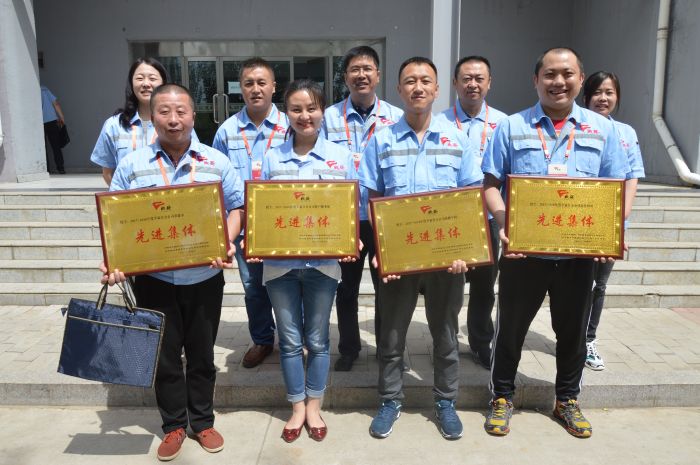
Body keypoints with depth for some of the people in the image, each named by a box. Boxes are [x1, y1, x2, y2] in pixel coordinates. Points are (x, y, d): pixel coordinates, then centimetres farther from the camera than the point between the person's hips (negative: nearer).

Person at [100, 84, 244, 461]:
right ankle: (173, 425, 31)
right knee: (165, 355, 12)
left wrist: (226, 243, -14)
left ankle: (202, 422, 31)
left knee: (202, 353, 13)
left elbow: (237, 206, 2)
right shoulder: (131, 165, -1)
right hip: (153, 279, 0)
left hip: (204, 278, 0)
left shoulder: (216, 162, 0)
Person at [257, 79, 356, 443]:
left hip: (323, 261, -1)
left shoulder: (341, 156, 1)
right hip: (279, 262, 1)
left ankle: (313, 406, 30)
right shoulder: (271, 158, 3)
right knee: (290, 340, 11)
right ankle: (297, 407, 29)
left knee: (317, 339, 12)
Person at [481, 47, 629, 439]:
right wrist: (504, 222, -18)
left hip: (579, 252, 2)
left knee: (573, 330, 15)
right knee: (511, 327, 10)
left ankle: (568, 400, 36)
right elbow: (490, 183, -1)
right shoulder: (511, 127, 1)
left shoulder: (602, 129, 6)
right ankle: (502, 397, 29)